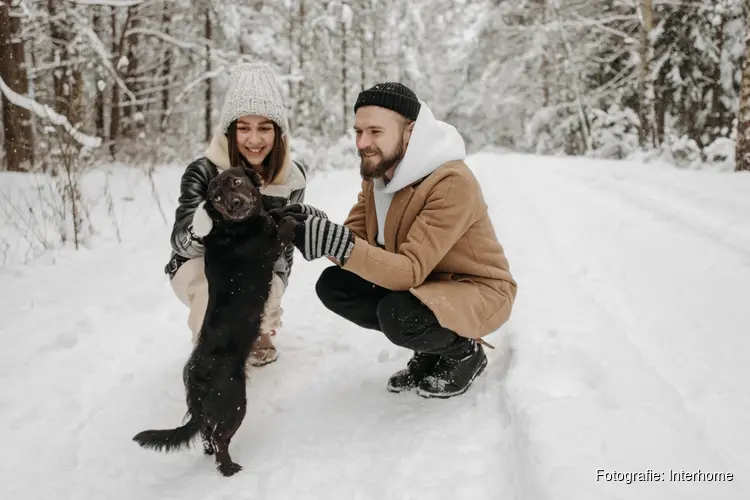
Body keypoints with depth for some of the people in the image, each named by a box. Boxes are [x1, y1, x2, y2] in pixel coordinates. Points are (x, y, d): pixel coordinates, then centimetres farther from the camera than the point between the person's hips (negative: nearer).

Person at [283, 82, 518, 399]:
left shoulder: (452, 183, -29)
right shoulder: (378, 173, -2)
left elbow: (412, 270, -34)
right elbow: (355, 237, -6)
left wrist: (338, 244, -44)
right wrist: (318, 231, -28)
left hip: (478, 290, -8)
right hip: (422, 284, 8)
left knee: (398, 315, -35)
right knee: (333, 285, -5)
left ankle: (464, 351, -1)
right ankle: (431, 348, 6)